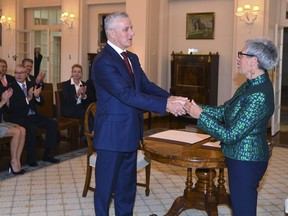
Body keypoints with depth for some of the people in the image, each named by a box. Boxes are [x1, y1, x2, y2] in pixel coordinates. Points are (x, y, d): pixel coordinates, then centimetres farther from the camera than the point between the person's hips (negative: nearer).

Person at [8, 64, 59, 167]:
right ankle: (30, 158, -15)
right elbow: (12, 108, -16)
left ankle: (47, 154, -4)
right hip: (19, 117, -6)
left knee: (53, 124, -13)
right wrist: (27, 98, -25)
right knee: (32, 128, -34)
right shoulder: (11, 87, -5)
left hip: (33, 115, 6)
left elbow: (41, 103, 10)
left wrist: (37, 96, -13)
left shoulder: (31, 85, 11)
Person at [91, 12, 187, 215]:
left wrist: (171, 98, -14)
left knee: (127, 185, 19)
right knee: (106, 185, 7)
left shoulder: (132, 58, 10)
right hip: (112, 134, -8)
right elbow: (127, 95, -27)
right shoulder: (103, 62, -20)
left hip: (130, 133, 8)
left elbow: (146, 85, 4)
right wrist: (165, 105, -29)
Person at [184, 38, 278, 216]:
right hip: (242, 156, 9)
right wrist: (197, 107, -2)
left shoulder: (259, 96, -27)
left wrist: (200, 116, -19)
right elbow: (223, 111, 8)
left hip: (246, 160, -9)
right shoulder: (252, 85, 4)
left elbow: (230, 136, -26)